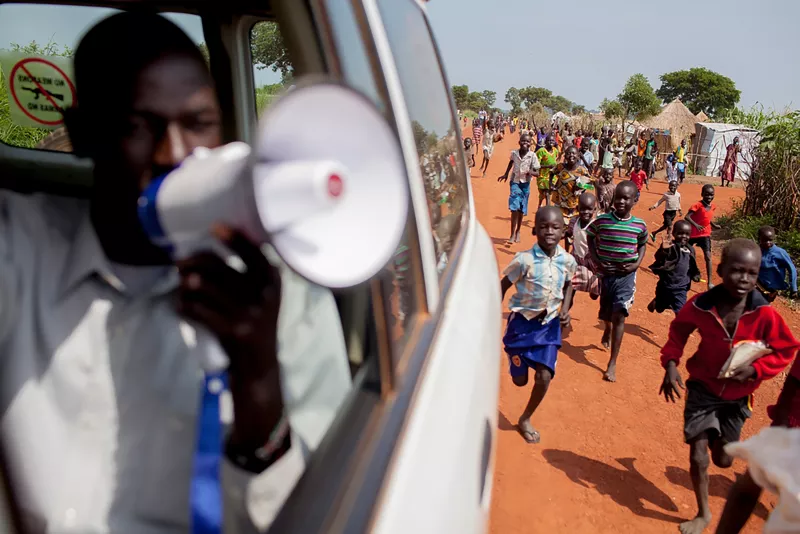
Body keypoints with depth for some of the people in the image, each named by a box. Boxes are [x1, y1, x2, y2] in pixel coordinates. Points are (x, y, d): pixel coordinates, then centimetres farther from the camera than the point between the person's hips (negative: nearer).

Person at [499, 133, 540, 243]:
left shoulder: (532, 156, -14)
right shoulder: (514, 153, -8)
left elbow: (537, 173, -12)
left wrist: (531, 172, -32)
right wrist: (506, 174, 16)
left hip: (525, 184, 0)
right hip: (515, 182, 0)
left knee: (521, 209, 10)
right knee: (514, 208, -11)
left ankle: (518, 232, 30)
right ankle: (513, 234, -8)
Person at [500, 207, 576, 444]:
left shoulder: (568, 261, -9)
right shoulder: (524, 259, -22)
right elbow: (503, 285, -9)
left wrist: (565, 310, -2)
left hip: (549, 324, 3)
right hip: (522, 322, -3)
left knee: (544, 377, -4)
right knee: (520, 380, 7)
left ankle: (525, 419, 22)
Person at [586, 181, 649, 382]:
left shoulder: (640, 225, -6)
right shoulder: (601, 220, -9)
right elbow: (590, 238, 7)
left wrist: (637, 263, -4)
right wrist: (596, 260, -6)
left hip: (626, 275, -1)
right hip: (605, 273, 1)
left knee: (619, 316, -9)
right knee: (606, 313, 18)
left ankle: (612, 364, -4)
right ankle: (608, 329, 57)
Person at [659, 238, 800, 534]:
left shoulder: (765, 314, -21)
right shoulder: (700, 305, -20)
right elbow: (678, 331, 0)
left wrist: (755, 370, -21)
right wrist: (670, 363, -13)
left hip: (737, 396, 1)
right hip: (702, 388, -1)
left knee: (723, 460, 17)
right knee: (698, 457, -3)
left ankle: (718, 438, 56)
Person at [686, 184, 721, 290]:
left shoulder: (713, 206, 0)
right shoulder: (698, 205, -20)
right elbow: (687, 216, -30)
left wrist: (714, 225, 3)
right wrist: (696, 225, -43)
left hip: (705, 235, 4)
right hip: (693, 234, -4)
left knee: (708, 257, -7)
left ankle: (710, 282, -7)